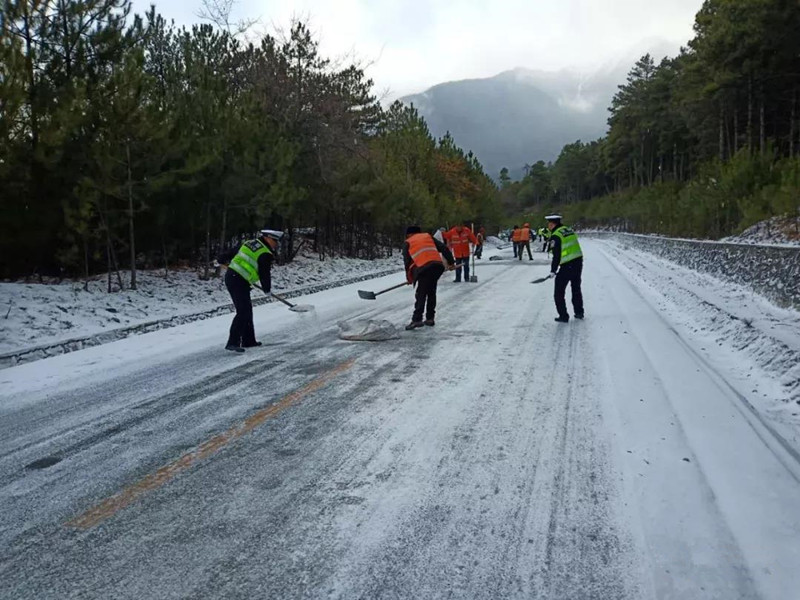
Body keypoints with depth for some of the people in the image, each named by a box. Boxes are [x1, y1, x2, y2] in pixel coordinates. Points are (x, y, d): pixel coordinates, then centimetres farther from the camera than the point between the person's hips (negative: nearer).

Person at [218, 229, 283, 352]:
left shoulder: (250, 243, 14)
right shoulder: (265, 255, -10)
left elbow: (233, 252, 23)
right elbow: (265, 274, -4)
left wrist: (223, 259, 39)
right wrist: (267, 288, 13)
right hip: (239, 282, -10)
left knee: (247, 310, 16)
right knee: (243, 312, -12)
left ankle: (248, 340, 24)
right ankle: (232, 343, -16)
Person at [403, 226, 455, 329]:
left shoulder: (408, 243, 18)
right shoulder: (428, 236, 26)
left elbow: (407, 261, 15)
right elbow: (444, 248, 18)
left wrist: (409, 277, 24)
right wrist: (451, 262, 20)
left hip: (424, 268, -4)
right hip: (438, 265, 4)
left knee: (421, 294, -3)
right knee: (431, 292, 15)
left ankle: (417, 319, -12)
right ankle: (430, 318, 17)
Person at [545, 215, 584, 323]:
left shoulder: (555, 236, -15)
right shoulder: (569, 230, 10)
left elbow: (557, 256, -17)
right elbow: (574, 248, 15)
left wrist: (553, 270, -9)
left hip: (567, 266, -8)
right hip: (578, 263, 8)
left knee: (559, 293, 4)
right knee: (576, 289, 23)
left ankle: (563, 316, 5)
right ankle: (579, 313, 32)